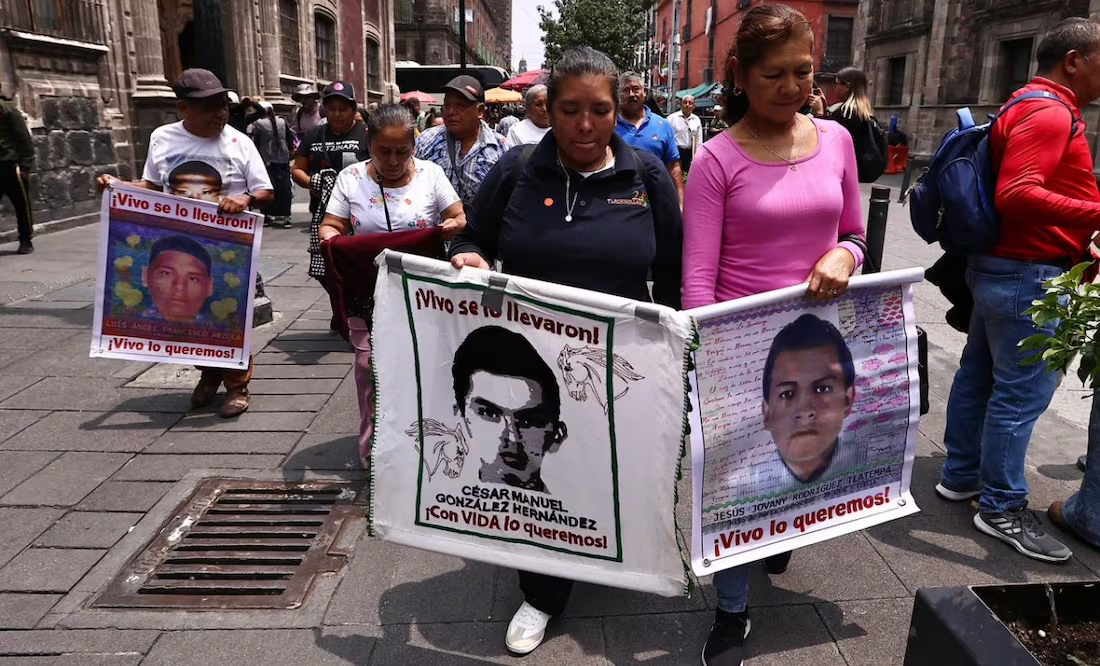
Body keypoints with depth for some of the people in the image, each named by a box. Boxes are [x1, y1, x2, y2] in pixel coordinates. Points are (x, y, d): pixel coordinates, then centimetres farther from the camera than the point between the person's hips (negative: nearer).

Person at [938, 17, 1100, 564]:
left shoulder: (1030, 108, 17)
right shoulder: (1049, 113, -17)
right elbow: (1017, 195, -29)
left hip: (999, 267, 11)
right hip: (1029, 276, -11)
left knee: (979, 372, 15)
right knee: (1022, 390, -4)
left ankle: (961, 474, 28)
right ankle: (1002, 508, 6)